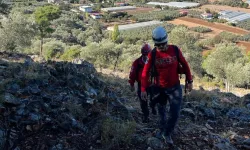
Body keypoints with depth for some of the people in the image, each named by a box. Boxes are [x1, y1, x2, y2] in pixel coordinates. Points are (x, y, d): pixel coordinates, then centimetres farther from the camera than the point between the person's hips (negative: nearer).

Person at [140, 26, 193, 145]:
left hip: (175, 87, 0)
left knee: (175, 114, -3)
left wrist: (189, 81, 4)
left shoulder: (175, 50, -9)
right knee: (161, 112, 18)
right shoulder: (152, 54, -11)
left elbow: (184, 65, 2)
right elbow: (145, 72, -8)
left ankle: (167, 134, 21)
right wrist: (143, 89, -12)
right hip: (160, 89, 0)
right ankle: (162, 130, 43)